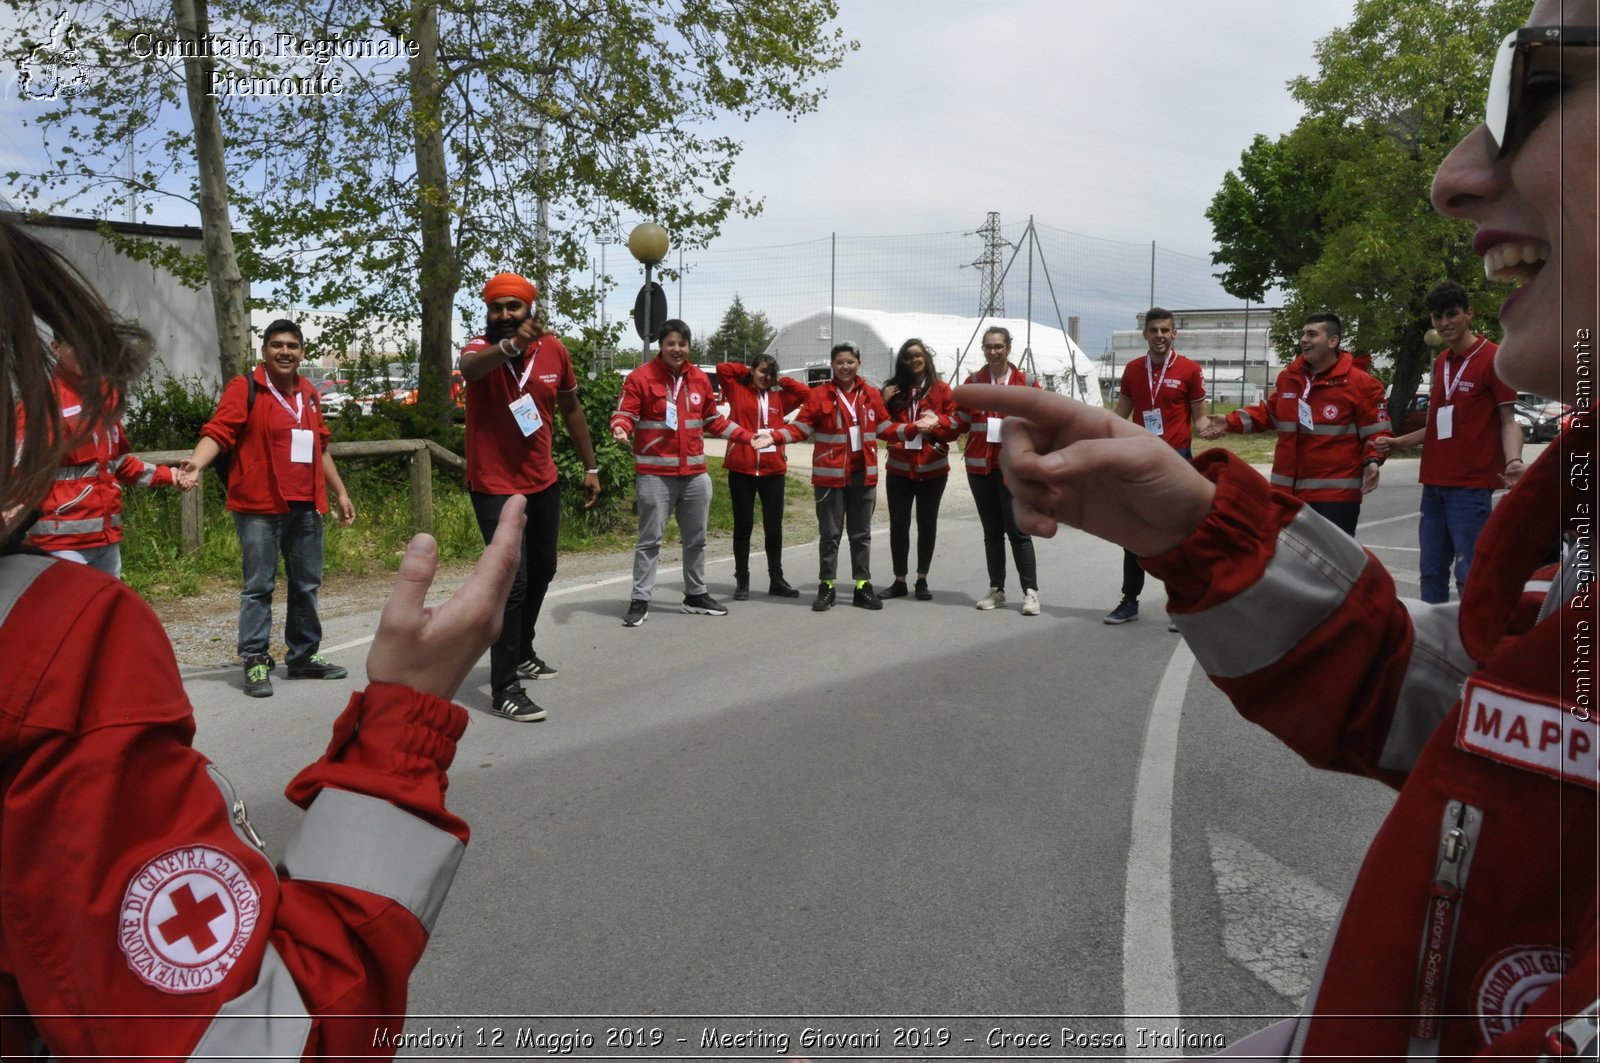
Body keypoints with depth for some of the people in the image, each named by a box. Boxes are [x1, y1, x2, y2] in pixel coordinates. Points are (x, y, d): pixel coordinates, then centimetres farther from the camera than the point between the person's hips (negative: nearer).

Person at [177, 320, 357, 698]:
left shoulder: (308, 393, 15)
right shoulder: (245, 388, -4)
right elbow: (218, 431, -14)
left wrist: (340, 493, 23)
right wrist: (196, 462, -32)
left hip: (306, 507, 6)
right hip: (260, 507, -6)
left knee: (307, 585, 13)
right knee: (259, 587, -1)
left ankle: (304, 656, 25)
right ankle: (255, 662, 7)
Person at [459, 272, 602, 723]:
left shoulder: (554, 350, -3)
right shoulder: (480, 348, -16)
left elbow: (572, 410, 11)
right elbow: (470, 368, -42)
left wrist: (590, 466, 13)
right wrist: (511, 345, -61)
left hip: (543, 482, 6)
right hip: (495, 487, -6)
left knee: (541, 572, 20)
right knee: (513, 582, -13)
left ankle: (522, 654, 42)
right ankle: (503, 688, -5)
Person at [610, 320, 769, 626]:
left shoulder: (700, 379, 10)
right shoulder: (641, 377, -6)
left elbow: (713, 420, 19)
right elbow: (625, 414, -8)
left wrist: (748, 437, 15)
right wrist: (621, 429, -31)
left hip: (695, 473, 6)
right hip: (655, 473, -5)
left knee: (696, 539, 14)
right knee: (650, 539, -3)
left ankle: (696, 595, 28)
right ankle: (640, 600, 5)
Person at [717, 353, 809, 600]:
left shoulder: (779, 398, 13)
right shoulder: (737, 391, 6)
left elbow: (806, 393, 8)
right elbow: (722, 368, -3)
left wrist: (782, 381, 11)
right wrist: (746, 371, 9)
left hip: (773, 470, 3)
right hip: (741, 469, -3)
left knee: (774, 527, 9)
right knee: (743, 526, 5)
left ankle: (776, 580, 19)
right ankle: (742, 581, 12)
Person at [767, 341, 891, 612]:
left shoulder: (871, 395, 7)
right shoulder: (819, 395, -3)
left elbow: (885, 426, 14)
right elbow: (800, 427, -6)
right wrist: (774, 437, -21)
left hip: (864, 474, 3)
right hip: (830, 474, -3)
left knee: (861, 533, 10)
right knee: (830, 534, 3)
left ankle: (863, 586, 19)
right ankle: (826, 587, 12)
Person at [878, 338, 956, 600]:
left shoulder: (941, 389, 1)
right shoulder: (893, 389, 6)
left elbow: (955, 426, -1)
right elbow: (884, 427, 2)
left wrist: (937, 421, -20)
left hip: (932, 468, -1)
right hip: (899, 468, 1)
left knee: (927, 523, 7)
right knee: (898, 523, 2)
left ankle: (922, 580, 17)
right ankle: (899, 580, 12)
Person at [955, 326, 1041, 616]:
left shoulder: (1027, 382, 2)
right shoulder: (973, 382, 9)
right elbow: (961, 420, 8)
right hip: (980, 466, 3)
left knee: (1017, 528, -7)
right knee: (992, 530, 10)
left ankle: (1031, 592, 0)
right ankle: (996, 591, 17)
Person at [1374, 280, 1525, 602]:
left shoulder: (1493, 358, -7)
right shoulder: (1440, 362, 16)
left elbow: (1508, 421, -9)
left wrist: (1514, 461, -25)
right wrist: (1399, 443, 18)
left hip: (1471, 487, -7)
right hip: (1434, 483, 8)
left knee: (1469, 575, -7)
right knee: (1432, 572, 11)